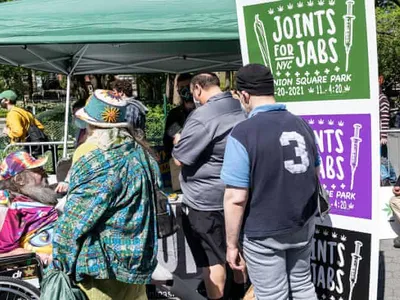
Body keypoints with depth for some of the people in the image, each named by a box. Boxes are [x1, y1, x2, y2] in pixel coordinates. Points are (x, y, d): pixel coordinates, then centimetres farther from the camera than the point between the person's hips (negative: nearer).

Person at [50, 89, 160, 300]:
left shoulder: (91, 157, -18)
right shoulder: (141, 152, 3)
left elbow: (75, 219, -17)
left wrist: (59, 257, -6)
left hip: (102, 260, -7)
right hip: (138, 255, 7)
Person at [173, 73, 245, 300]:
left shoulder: (202, 117, -23)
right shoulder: (241, 108, 3)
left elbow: (179, 159, -17)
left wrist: (178, 140, 4)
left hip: (206, 200, -8)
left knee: (212, 258, 4)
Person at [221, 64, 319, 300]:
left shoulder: (243, 134, -20)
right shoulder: (301, 125, 1)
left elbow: (236, 198, -21)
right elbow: (315, 174, 14)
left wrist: (232, 243, -10)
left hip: (264, 234, -6)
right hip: (304, 225, 6)